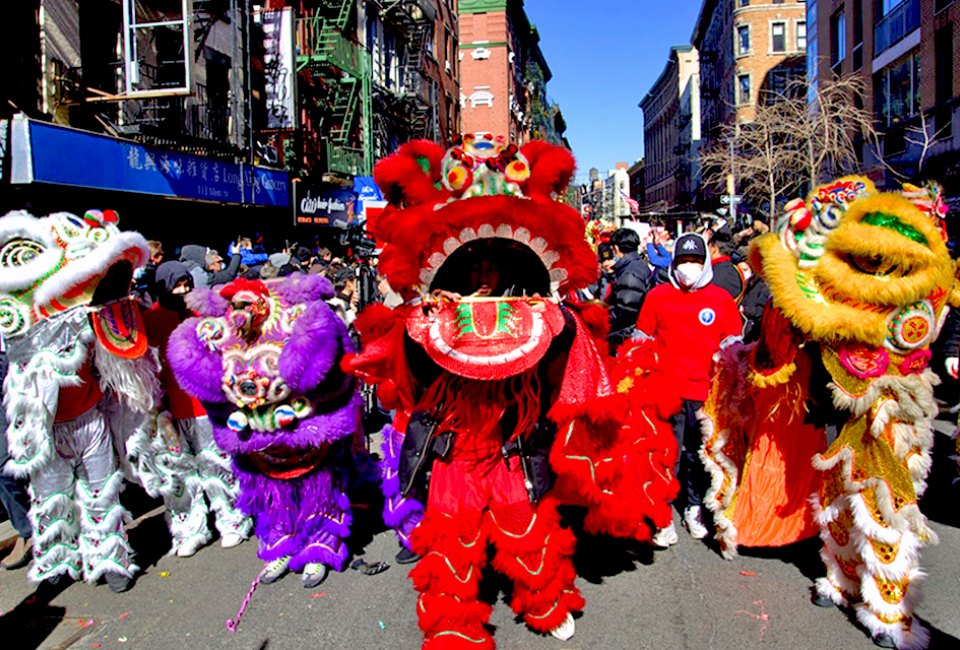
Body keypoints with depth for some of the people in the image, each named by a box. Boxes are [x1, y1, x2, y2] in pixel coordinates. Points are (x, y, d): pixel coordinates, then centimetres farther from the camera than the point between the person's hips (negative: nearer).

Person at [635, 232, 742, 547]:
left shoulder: (721, 299, 7)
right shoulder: (657, 295, 5)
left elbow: (732, 344, 11)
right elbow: (642, 340, 10)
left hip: (705, 391, 2)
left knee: (700, 453, 12)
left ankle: (694, 508, 30)